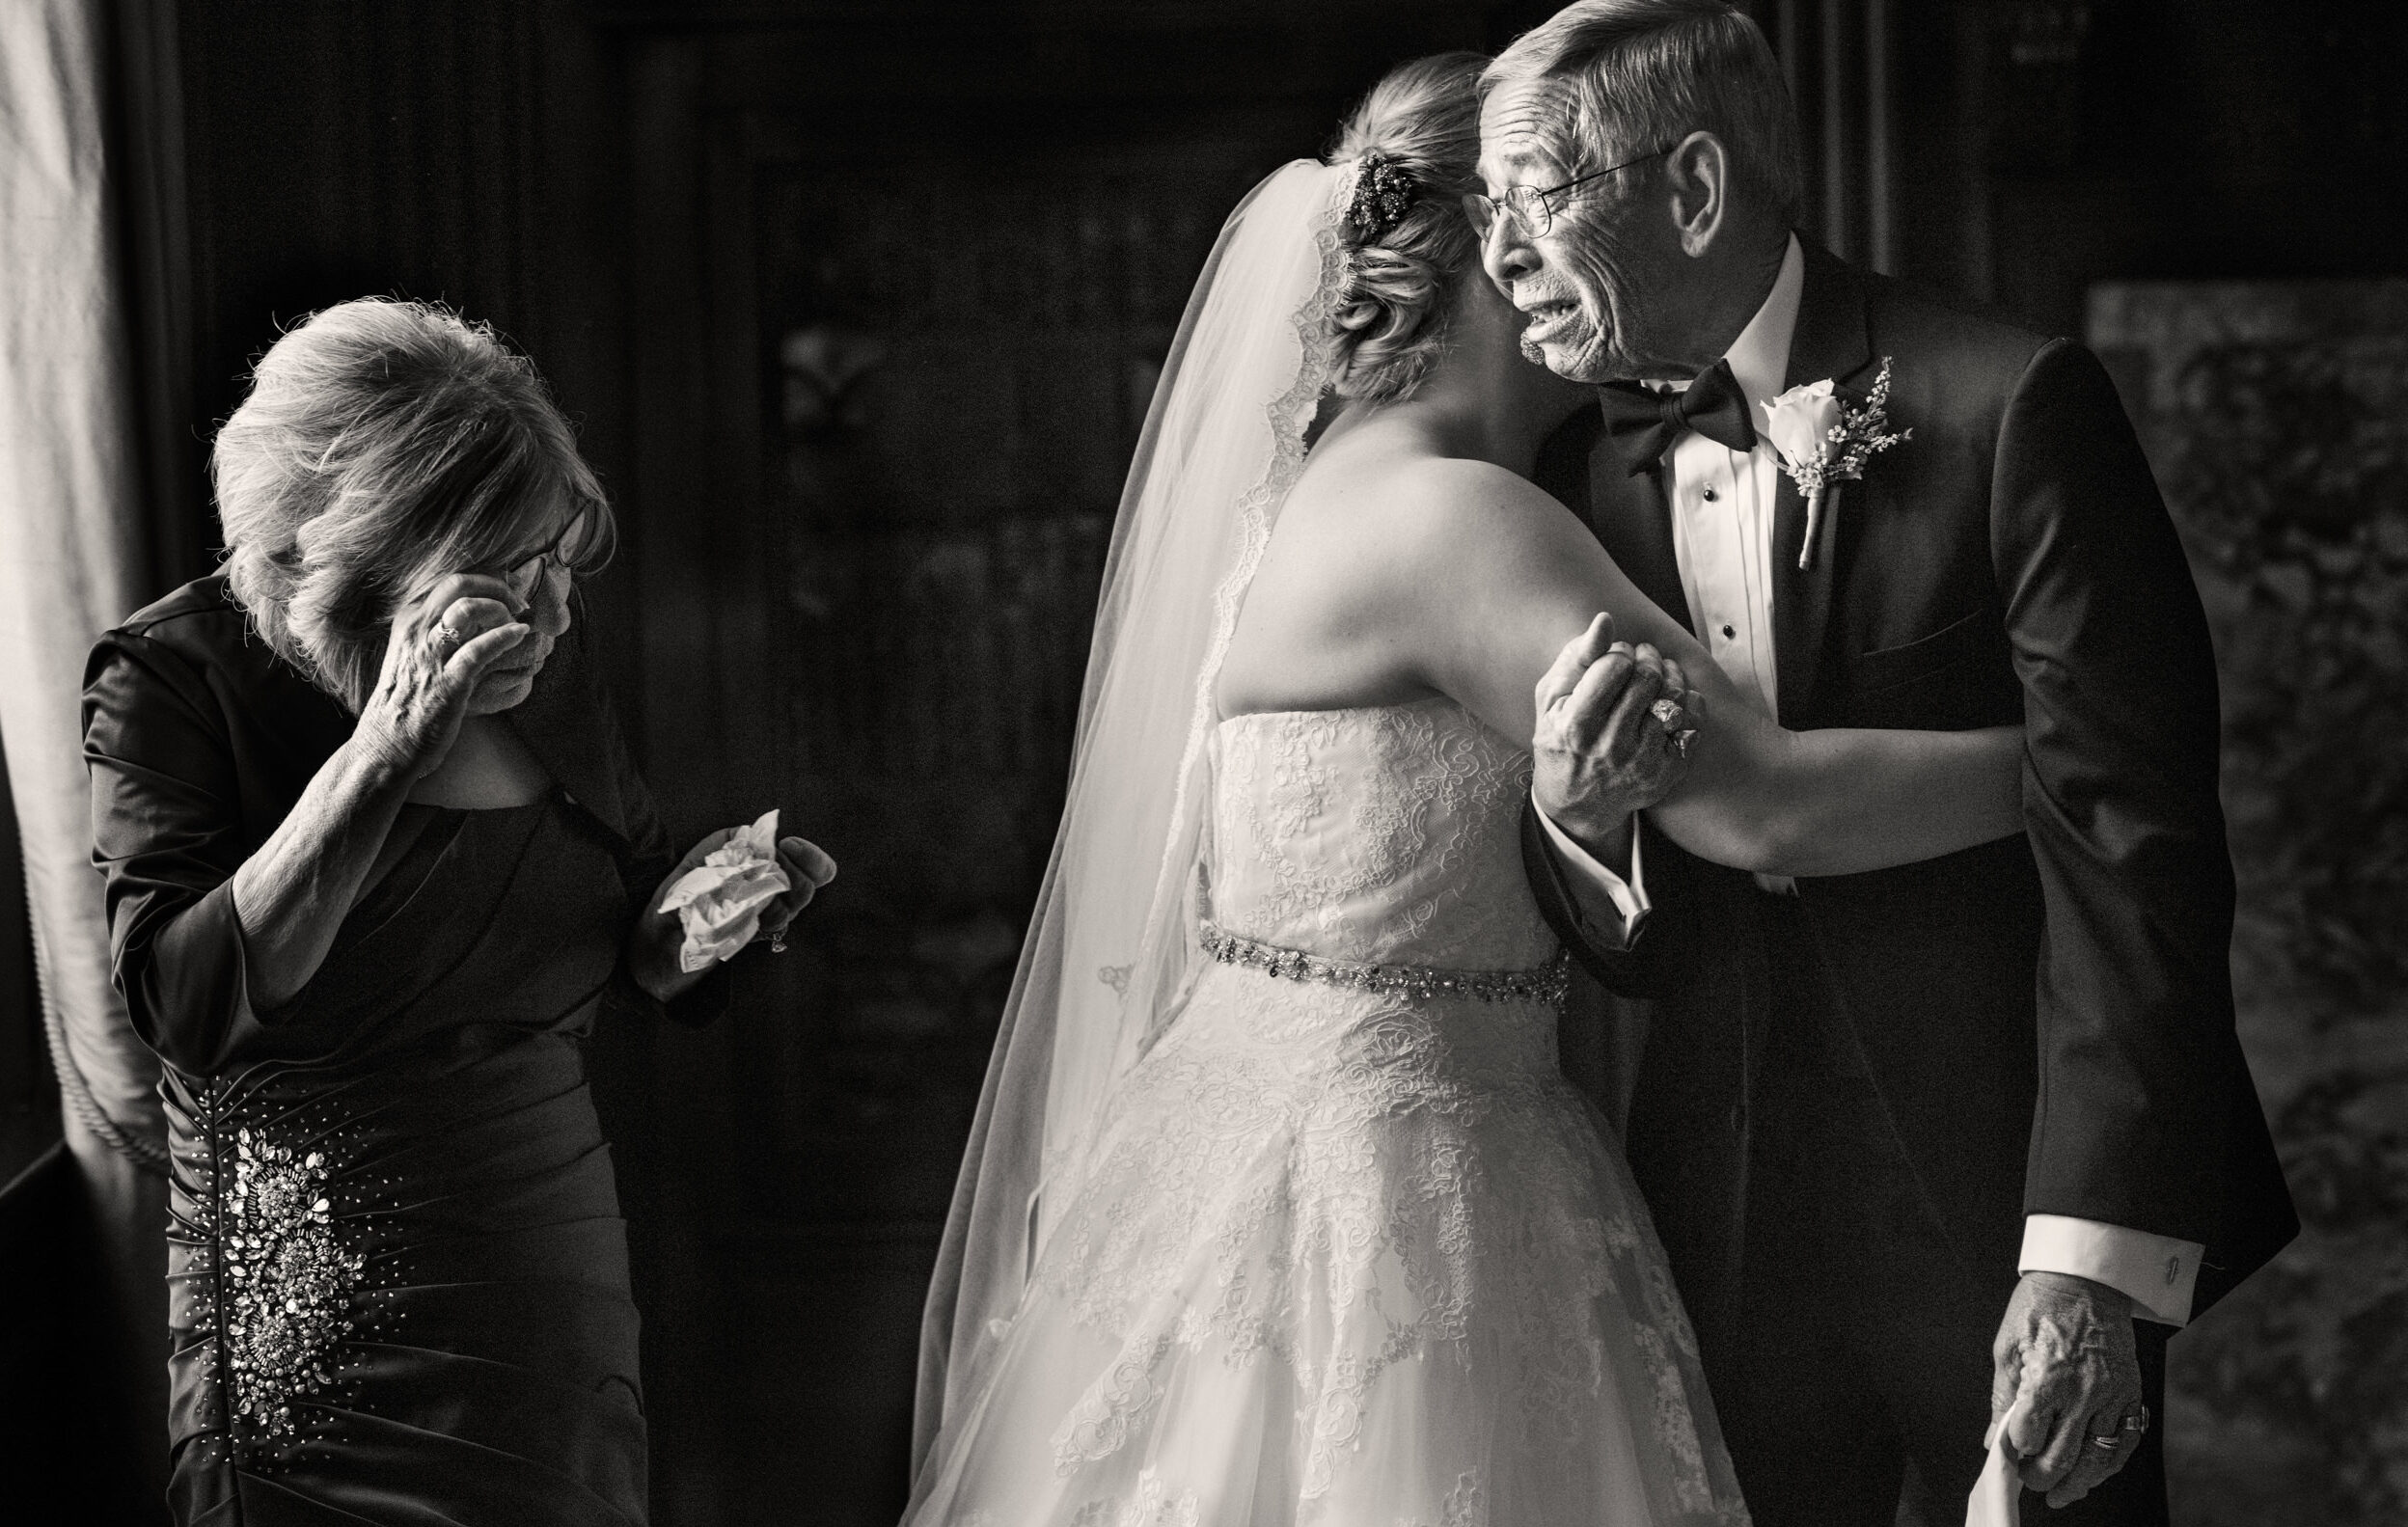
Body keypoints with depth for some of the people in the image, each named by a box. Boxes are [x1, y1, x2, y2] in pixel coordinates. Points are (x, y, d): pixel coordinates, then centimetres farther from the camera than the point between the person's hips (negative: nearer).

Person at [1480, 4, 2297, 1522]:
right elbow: (1627, 950, 8)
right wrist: (1577, 819, -16)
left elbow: (2132, 843, -15)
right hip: (1730, 1241, 5)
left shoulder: (2008, 408, -12)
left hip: (2002, 1219, -5)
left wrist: (2094, 1258, -21)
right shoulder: (1589, 475, 5)